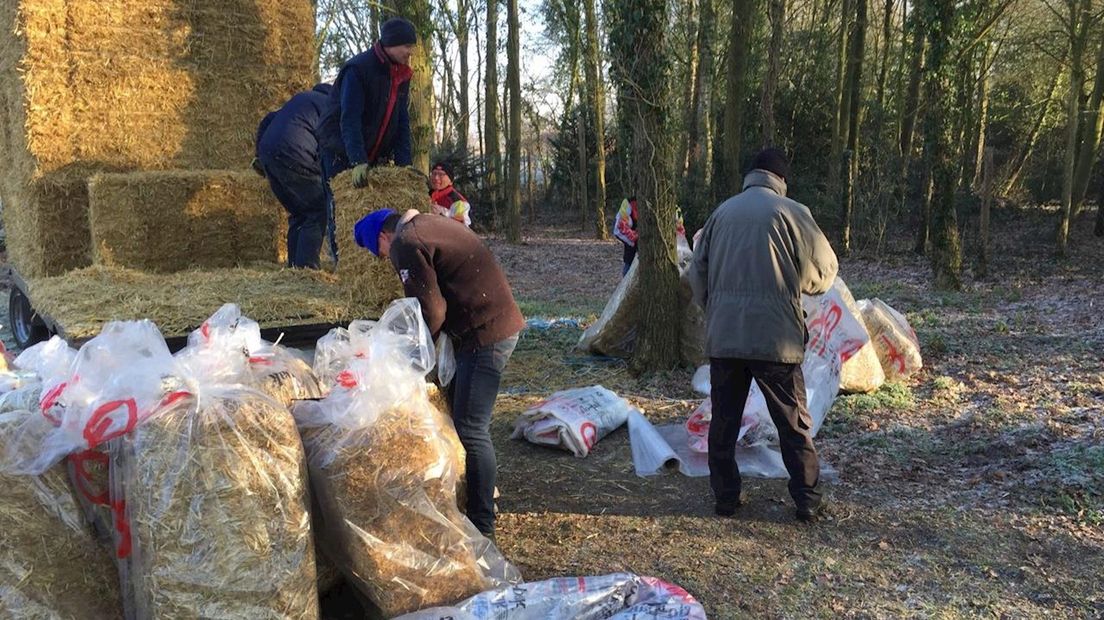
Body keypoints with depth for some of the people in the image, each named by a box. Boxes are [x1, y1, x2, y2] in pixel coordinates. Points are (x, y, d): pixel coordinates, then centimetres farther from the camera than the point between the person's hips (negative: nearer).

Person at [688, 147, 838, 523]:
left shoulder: (722, 212, 8)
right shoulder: (790, 212, -5)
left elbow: (698, 273, 13)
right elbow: (824, 270, 0)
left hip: (722, 337, 4)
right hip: (774, 338, -3)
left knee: (724, 421, 12)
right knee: (793, 423, 9)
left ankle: (726, 497, 19)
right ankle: (807, 500, 15)